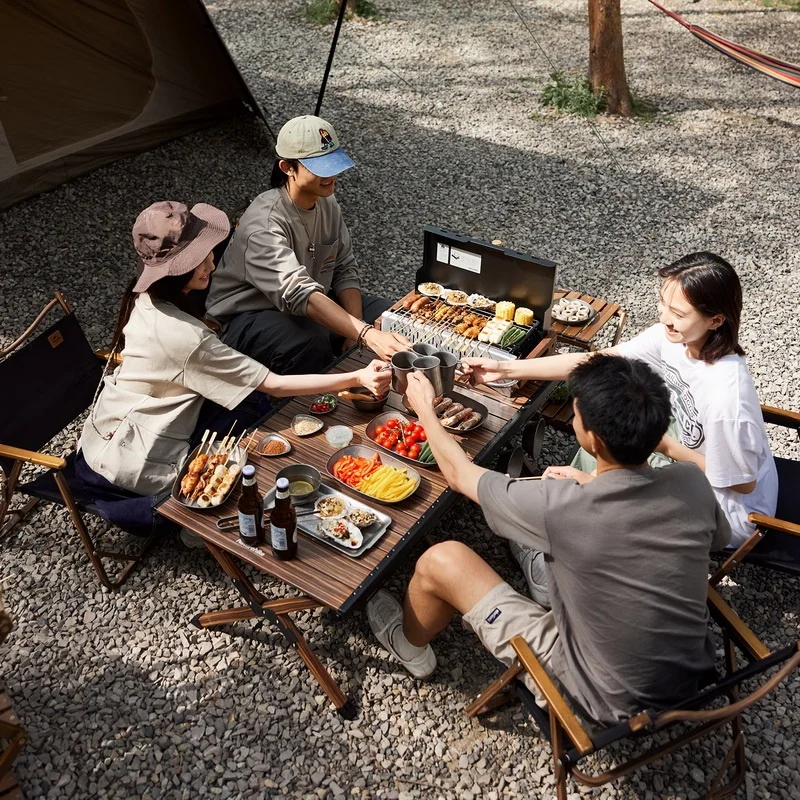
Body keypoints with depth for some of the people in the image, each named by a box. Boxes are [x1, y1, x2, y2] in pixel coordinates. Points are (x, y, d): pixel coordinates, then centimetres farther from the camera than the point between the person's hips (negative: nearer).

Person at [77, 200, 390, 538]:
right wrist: (357, 378, -31)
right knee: (251, 417, -4)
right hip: (131, 462, -8)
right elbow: (274, 385, -29)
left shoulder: (145, 299, -6)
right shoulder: (186, 337, -32)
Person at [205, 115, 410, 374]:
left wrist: (356, 328, -17)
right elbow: (300, 295, -41)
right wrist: (366, 335, -52)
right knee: (311, 343, -38)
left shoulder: (327, 204, -2)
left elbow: (345, 270, 1)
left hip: (313, 306, 8)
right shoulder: (265, 223, -29)